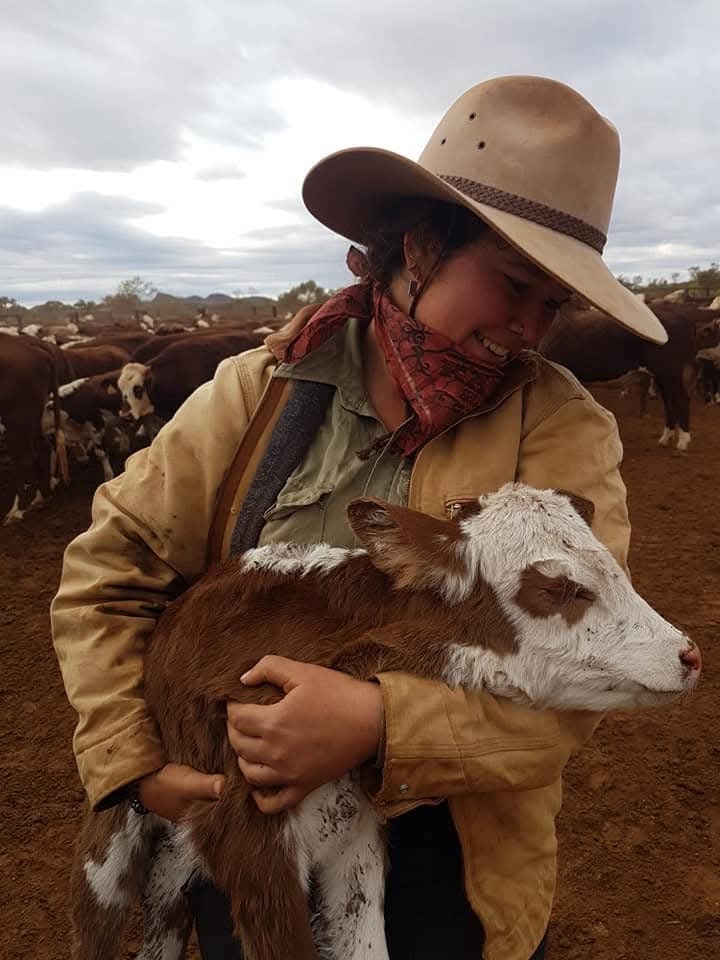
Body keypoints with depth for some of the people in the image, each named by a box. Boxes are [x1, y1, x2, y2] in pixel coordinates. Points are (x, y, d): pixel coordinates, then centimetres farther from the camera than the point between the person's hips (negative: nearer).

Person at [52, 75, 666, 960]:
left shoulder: (564, 431, -14)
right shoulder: (256, 392, -10)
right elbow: (108, 571, -4)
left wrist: (380, 726, -33)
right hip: (242, 833, 2)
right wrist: (131, 763, -10)